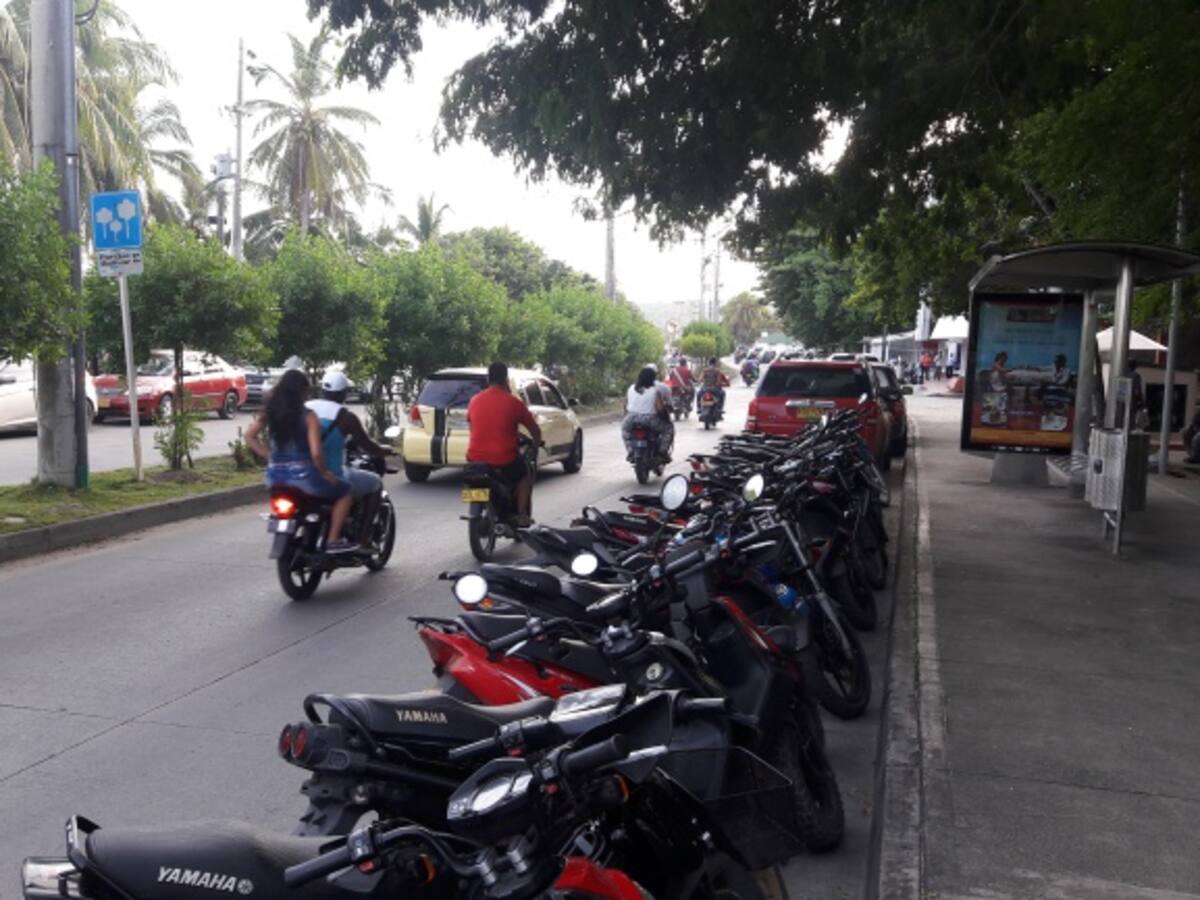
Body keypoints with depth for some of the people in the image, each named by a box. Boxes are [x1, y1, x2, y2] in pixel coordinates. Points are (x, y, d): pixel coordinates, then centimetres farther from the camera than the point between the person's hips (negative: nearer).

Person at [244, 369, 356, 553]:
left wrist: (269, 455, 10)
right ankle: (333, 540, 7)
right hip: (302, 474, -6)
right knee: (345, 491, 13)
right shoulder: (308, 416, -12)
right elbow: (316, 452, -19)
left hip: (275, 476, 6)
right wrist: (324, 472, -3)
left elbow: (249, 436, 4)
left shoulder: (270, 412, 4)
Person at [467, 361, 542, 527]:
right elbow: (535, 430, 2)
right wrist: (537, 444, 24)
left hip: (475, 458, 3)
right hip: (504, 459, -3)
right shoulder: (513, 402, -6)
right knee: (525, 474, 26)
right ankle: (522, 515, 17)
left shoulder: (474, 401, 3)